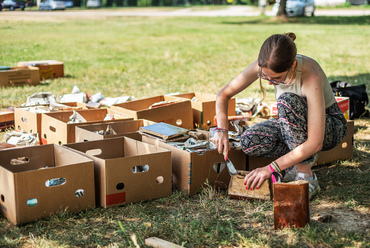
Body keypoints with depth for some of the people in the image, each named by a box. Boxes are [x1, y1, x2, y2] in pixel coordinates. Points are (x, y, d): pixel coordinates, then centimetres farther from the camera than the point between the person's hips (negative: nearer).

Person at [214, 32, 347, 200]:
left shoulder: (310, 77, -36)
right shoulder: (266, 66, -21)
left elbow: (315, 144, -37)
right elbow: (224, 94, -10)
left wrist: (271, 168, -37)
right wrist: (221, 129, -26)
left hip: (329, 125, -5)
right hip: (294, 123, 5)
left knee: (288, 100, -37)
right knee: (249, 141, -25)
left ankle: (306, 176, -26)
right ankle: (304, 158, -2)